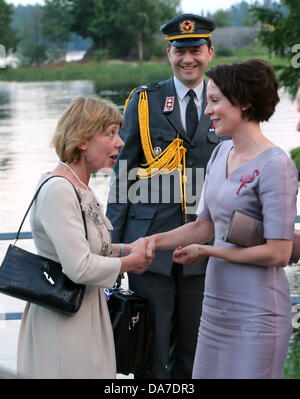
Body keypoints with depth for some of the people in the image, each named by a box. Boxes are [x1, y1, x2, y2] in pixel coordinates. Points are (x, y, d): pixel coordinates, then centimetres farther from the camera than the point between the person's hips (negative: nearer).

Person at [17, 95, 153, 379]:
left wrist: (125, 249, 3)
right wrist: (132, 261, -12)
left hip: (88, 314, 9)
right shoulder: (57, 190, -21)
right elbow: (79, 267, -26)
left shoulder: (80, 188, 9)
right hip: (63, 321, -9)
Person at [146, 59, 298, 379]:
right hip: (217, 302, 8)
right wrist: (154, 241, 6)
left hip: (256, 310, -8)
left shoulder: (274, 166, -15)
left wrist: (205, 251, -12)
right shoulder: (221, 152, 10)